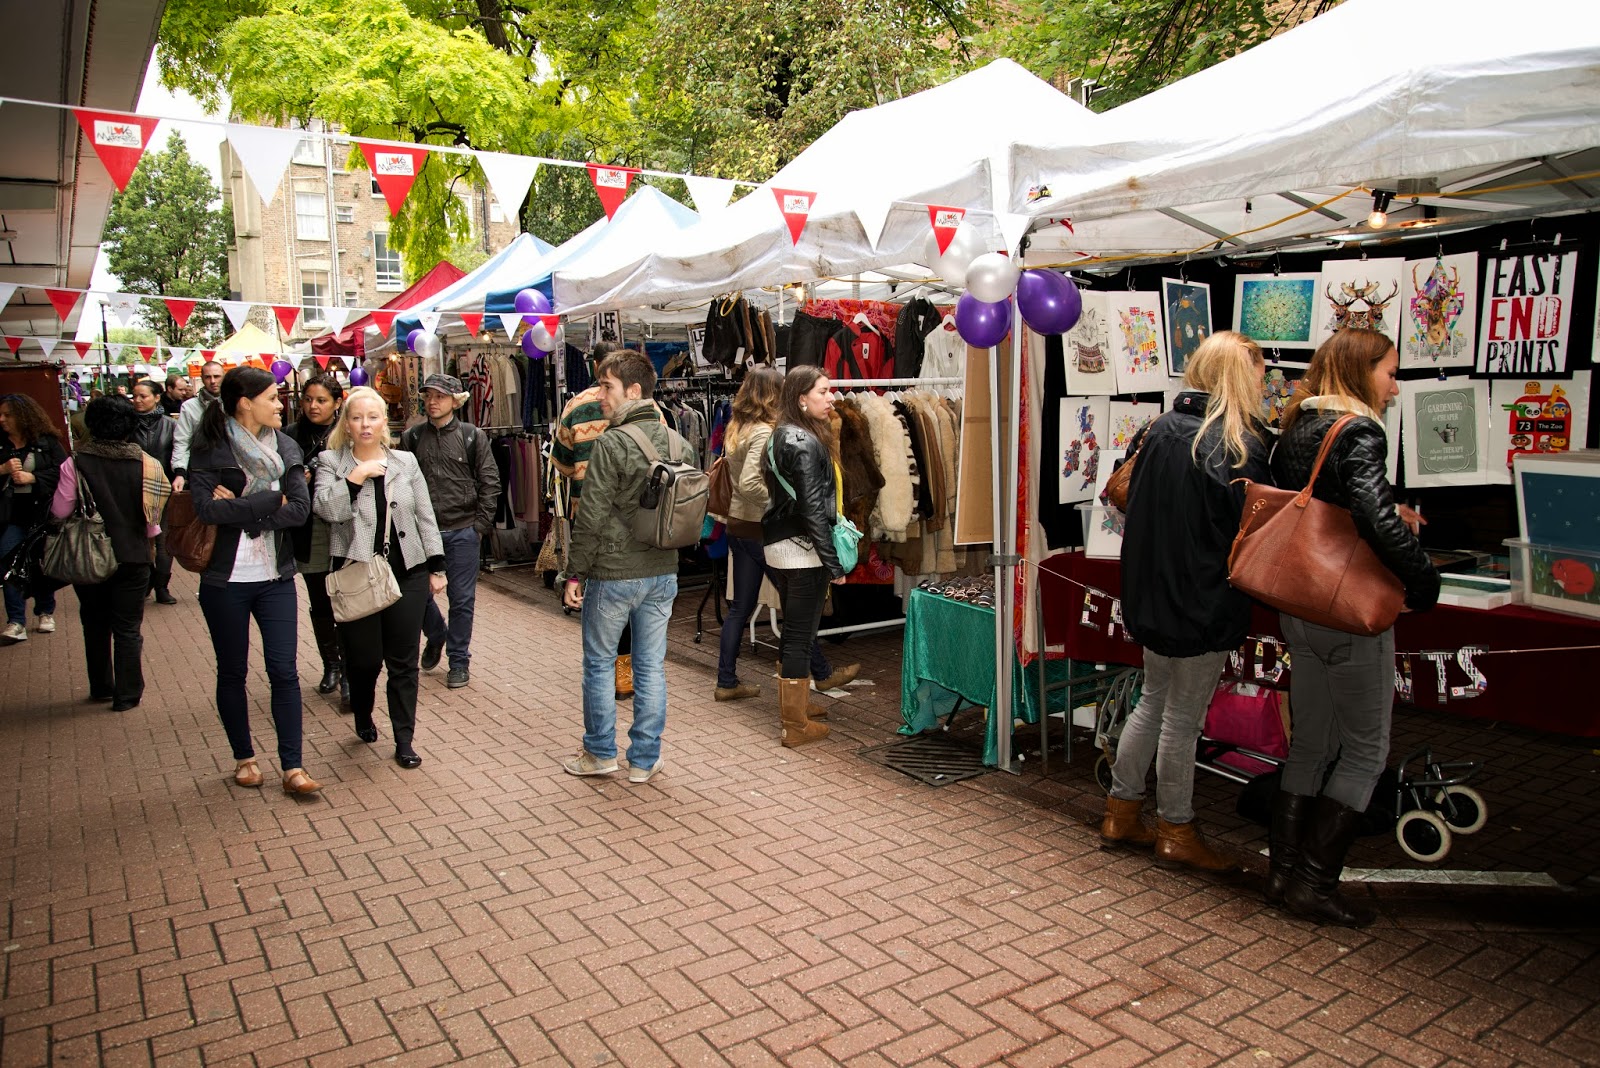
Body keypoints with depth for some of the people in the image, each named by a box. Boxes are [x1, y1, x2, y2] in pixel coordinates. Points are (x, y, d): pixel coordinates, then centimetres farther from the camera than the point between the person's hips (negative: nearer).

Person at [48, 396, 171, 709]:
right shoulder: (146, 463, -11)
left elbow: (60, 511, -11)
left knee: (95, 625, 19)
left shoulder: (75, 463, -12)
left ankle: (100, 688, 29)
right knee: (128, 629, 9)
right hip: (133, 556, -1)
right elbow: (153, 517, -8)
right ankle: (127, 694, 12)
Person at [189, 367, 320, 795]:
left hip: (275, 578, 3)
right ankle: (244, 758, 27)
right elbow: (207, 508, -22)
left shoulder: (284, 447, 3)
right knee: (232, 672, 11)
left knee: (284, 671, 1)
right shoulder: (210, 450, -7)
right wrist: (270, 502, -16)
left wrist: (241, 511, -16)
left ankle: (292, 767, 7)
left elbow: (301, 508, -8)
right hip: (226, 580, -2)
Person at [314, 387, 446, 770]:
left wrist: (436, 567, 7)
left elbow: (425, 517, 10)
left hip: (407, 574, 2)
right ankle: (363, 716, 34)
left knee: (403, 662, 3)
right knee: (364, 658, 3)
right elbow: (327, 509, -11)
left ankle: (404, 741, 13)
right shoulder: (331, 462, 4)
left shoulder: (406, 462, 9)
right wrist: (354, 478, -18)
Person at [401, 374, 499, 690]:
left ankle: (459, 661, 18)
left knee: (462, 599, 4)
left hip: (462, 531, -2)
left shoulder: (473, 436, 0)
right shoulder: (412, 438, 5)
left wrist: (480, 525, -5)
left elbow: (490, 483, 0)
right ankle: (436, 636, 37)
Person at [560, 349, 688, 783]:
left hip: (613, 573, -5)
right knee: (651, 666, 11)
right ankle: (645, 759, 19)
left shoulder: (611, 443, -15)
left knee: (599, 663, 11)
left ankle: (600, 753, 23)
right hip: (663, 574, 6)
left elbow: (592, 517, -14)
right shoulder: (680, 445, 5)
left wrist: (575, 573, -7)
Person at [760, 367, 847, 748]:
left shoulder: (781, 436, 11)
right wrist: (834, 564, -17)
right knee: (800, 637, -1)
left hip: (777, 544, 10)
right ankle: (796, 726, 7)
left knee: (793, 632, 21)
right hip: (802, 549, -10)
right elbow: (812, 509, -21)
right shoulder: (806, 442, -18)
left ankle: (792, 705, 36)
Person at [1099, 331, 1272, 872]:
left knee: (1153, 702, 19)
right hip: (1206, 601, -7)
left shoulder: (1161, 429, 4)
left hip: (1154, 592, 7)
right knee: (1183, 717, 5)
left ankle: (1121, 813, 29)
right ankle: (1177, 833, 21)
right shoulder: (1240, 444, -16)